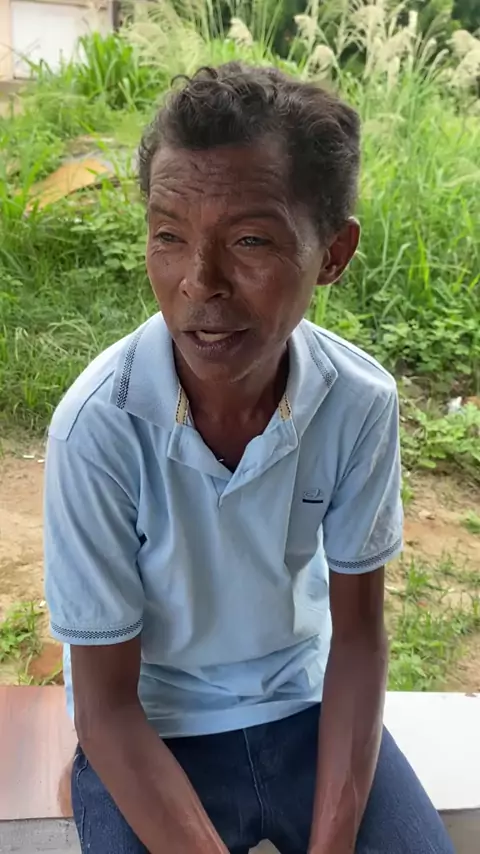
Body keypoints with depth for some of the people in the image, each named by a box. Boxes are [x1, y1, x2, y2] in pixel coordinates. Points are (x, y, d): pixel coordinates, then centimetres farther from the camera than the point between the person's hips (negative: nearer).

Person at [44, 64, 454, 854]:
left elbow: (358, 629, -6)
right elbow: (105, 704, -16)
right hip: (150, 733, -2)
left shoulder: (363, 403, -19)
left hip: (304, 701, 3)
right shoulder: (98, 428, -28)